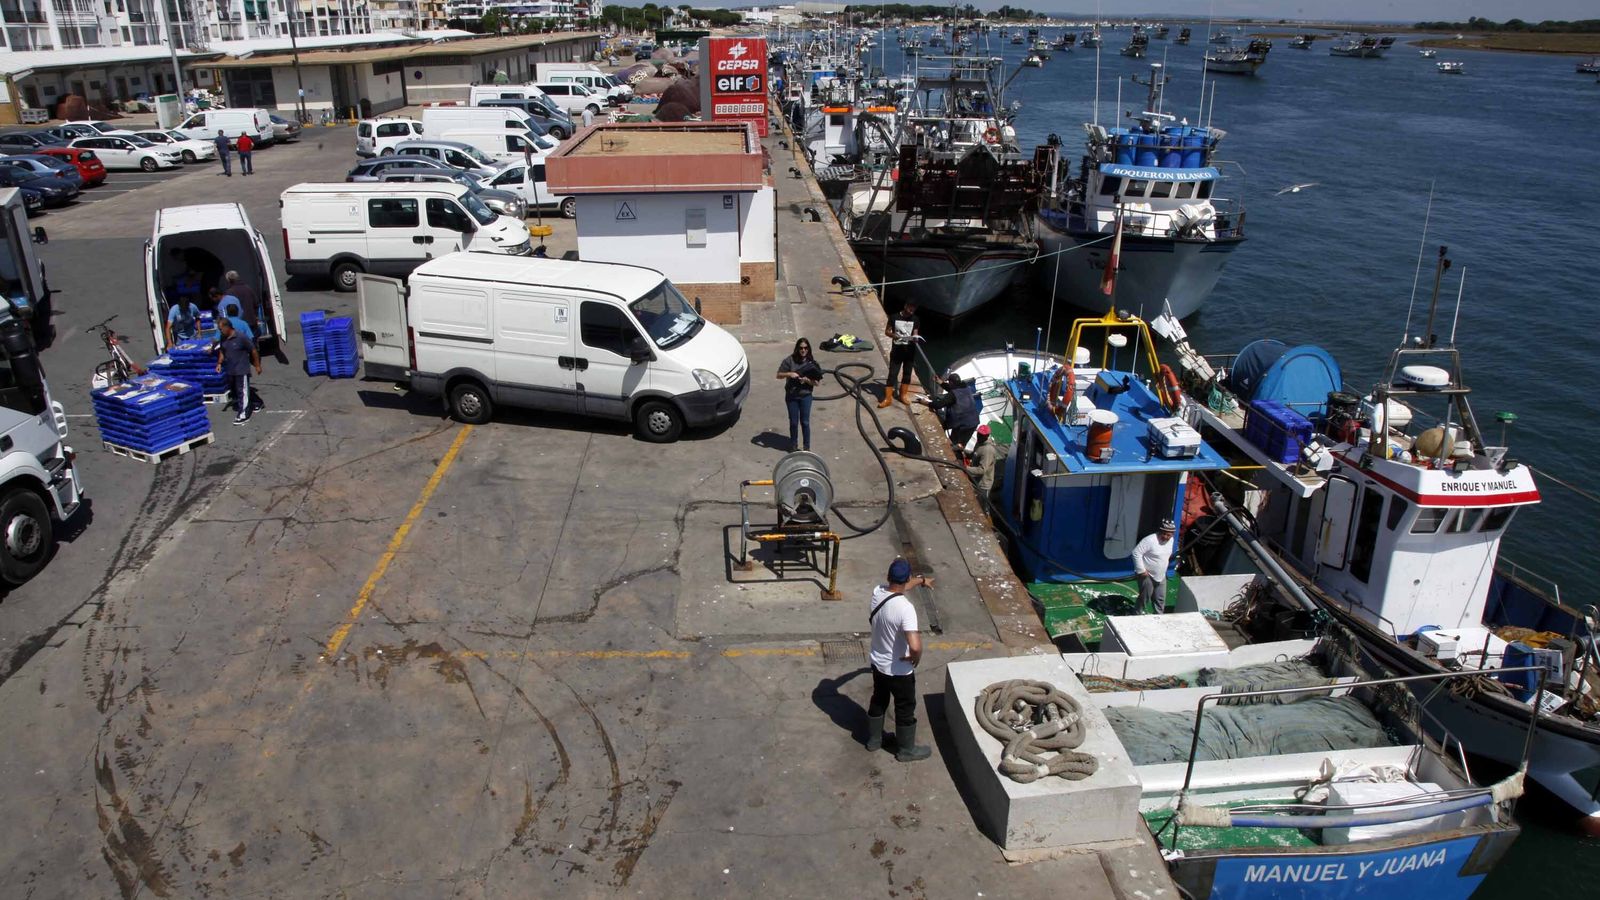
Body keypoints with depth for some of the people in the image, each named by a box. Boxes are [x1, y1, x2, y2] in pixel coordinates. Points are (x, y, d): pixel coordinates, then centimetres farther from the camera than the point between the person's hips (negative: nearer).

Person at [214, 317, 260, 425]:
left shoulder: (241, 337, -18)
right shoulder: (223, 339, 2)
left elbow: (253, 350, -11)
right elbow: (222, 351, 18)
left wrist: (257, 365, -7)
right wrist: (219, 363, 3)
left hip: (242, 370, -8)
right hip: (230, 371, 8)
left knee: (242, 392, -3)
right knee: (234, 390, 16)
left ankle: (244, 414, 0)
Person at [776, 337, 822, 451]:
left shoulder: (811, 363, -6)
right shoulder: (790, 360, -9)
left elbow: (817, 383, -3)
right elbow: (779, 375, -4)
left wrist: (807, 380, -21)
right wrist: (789, 374, -22)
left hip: (805, 396, 0)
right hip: (791, 396, 0)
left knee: (805, 422, 6)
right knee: (793, 422, 11)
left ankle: (807, 447, 20)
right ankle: (793, 446, 28)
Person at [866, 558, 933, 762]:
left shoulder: (877, 592, -13)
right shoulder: (905, 608, -34)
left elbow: (895, 587, 12)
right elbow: (915, 645, -43)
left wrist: (921, 580, 28)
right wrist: (915, 657, -19)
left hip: (878, 663, 6)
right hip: (899, 670, -6)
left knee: (878, 701, 28)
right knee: (905, 710, 17)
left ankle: (873, 739, 46)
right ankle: (906, 750, 36)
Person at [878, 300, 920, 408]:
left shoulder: (915, 319, 1)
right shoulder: (895, 317, -6)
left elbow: (915, 333, 2)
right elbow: (887, 331, -1)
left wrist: (915, 338, -22)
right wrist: (894, 335, -21)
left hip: (910, 350, 3)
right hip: (897, 349, -3)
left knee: (907, 373, 11)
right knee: (892, 374, -4)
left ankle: (903, 396, 26)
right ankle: (888, 399, -2)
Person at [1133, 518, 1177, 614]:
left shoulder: (1171, 540, -1)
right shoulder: (1150, 540, -26)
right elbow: (1136, 553, -25)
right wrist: (1141, 570, -24)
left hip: (1161, 576, 7)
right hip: (1147, 575, -7)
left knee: (1160, 599, 15)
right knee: (1144, 598, 7)